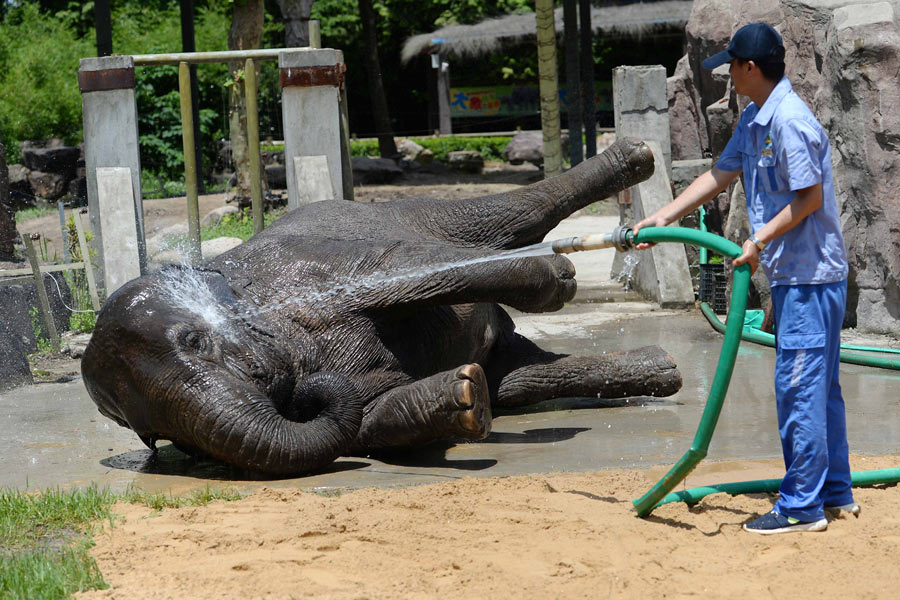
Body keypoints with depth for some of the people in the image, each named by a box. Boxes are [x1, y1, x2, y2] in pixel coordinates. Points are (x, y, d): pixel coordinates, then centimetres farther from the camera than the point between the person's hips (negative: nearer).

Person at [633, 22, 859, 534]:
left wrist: (760, 242, -18)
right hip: (794, 274, 10)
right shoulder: (754, 121, 13)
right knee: (819, 385, 15)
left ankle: (801, 507, -3)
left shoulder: (789, 121, -19)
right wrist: (661, 219, 20)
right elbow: (719, 176, 20)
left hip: (811, 276, -10)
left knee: (799, 386, -7)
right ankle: (835, 493, 23)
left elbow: (810, 198, -20)